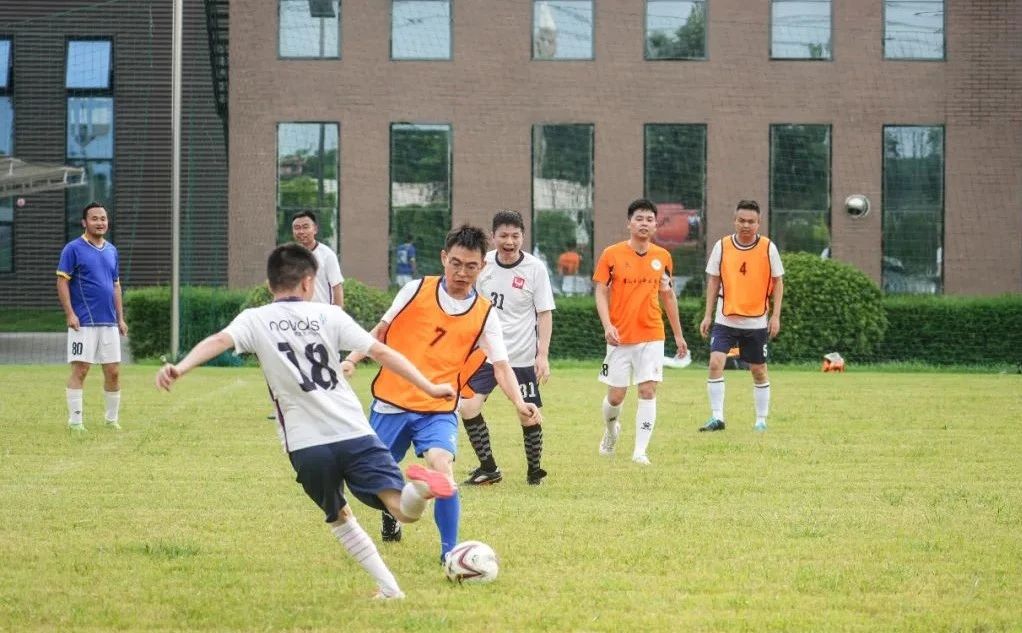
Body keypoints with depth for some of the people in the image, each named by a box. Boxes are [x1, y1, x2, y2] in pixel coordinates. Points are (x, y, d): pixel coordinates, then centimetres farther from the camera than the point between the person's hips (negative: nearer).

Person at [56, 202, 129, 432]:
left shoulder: (111, 251, 14)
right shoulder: (73, 249, -4)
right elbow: (62, 282, -7)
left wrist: (120, 318, 15)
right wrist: (70, 314, -15)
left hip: (109, 322, 6)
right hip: (83, 323, -6)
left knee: (113, 372, 6)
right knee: (80, 370, -6)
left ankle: (112, 419, 17)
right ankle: (75, 421, -2)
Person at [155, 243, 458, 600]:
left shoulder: (255, 320, 8)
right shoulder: (329, 316, 10)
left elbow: (219, 341, -12)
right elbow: (382, 352, 7)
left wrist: (180, 368, -26)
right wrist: (429, 388, 12)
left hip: (306, 446, 1)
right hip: (355, 435, 0)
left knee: (338, 517, 25)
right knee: (404, 511, -7)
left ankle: (389, 588, 17)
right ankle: (418, 487, -41)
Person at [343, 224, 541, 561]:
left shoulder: (485, 314, -1)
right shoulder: (416, 291, -1)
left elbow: (501, 366, -6)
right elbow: (381, 330, 9)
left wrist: (519, 402, -23)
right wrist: (352, 359, -5)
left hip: (439, 409, -1)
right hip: (391, 402, 1)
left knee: (441, 468, -26)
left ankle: (450, 552, -12)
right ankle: (391, 512, 47)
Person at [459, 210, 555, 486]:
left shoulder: (535, 268, -9)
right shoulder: (483, 263, -1)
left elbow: (545, 313, -6)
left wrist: (543, 354, -12)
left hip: (522, 356, -3)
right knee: (468, 407, -10)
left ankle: (534, 469, 24)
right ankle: (488, 468, 5)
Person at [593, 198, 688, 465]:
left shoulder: (662, 257, 5)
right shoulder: (612, 254, -3)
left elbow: (668, 296, 15)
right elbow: (601, 292, -1)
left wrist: (678, 334, 17)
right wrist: (607, 325, -16)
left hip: (651, 336, 1)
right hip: (620, 337, -1)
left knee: (648, 391, -9)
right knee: (616, 396, 4)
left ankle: (640, 451, -5)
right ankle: (611, 429, 36)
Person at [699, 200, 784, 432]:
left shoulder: (768, 248, -4)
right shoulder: (722, 246, -2)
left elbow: (777, 282, 2)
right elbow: (713, 281, 5)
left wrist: (775, 316, -4)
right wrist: (708, 315, 0)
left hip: (756, 322, 0)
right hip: (725, 319, 0)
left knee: (759, 370, 8)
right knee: (715, 363, -15)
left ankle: (761, 420, 21)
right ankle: (717, 417, -10)